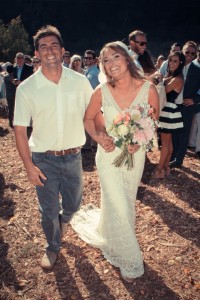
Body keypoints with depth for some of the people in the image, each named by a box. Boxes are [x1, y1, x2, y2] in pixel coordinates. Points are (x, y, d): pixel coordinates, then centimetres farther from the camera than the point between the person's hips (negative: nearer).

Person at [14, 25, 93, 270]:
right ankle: (52, 247, 41)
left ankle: (64, 220, 56)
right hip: (44, 159, -1)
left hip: (73, 156, 2)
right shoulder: (26, 88, -10)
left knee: (73, 204, 19)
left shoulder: (80, 81, -6)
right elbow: (20, 130, -6)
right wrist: (29, 165, -9)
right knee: (49, 210, 12)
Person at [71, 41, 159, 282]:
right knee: (119, 207, 3)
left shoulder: (148, 89, -16)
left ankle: (106, 231, 54)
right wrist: (98, 137, -15)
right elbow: (88, 118, 2)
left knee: (125, 203, 20)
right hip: (109, 154, -1)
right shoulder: (101, 92, -15)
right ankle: (129, 261, 28)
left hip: (135, 155, 2)